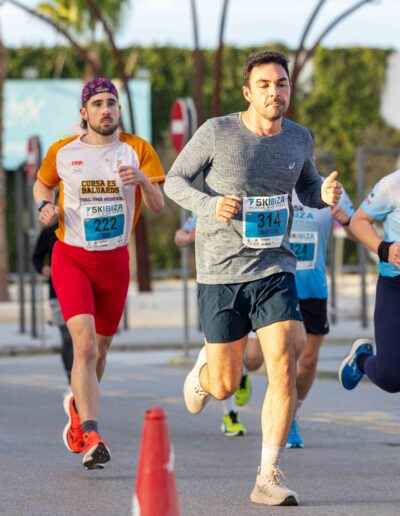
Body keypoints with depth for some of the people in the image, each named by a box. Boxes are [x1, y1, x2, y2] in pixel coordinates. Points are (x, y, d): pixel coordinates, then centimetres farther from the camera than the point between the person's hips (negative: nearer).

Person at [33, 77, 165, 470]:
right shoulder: (62, 152, 0)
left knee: (100, 349, 15)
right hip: (71, 258, -2)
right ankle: (91, 438, -25)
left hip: (115, 260, 2)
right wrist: (45, 206, -3)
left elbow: (158, 207, -6)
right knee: (84, 345, -19)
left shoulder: (137, 150, -1)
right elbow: (42, 184, 19)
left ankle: (78, 405, 46)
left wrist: (142, 180, -26)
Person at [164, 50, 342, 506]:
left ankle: (268, 478, -10)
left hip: (275, 269, 2)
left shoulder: (299, 138, 3)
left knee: (284, 365, -16)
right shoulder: (217, 132, -9)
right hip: (221, 272, -2)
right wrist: (209, 205, -21)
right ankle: (205, 368, 44)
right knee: (224, 387, 4)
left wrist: (326, 194, -5)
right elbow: (174, 180, -1)